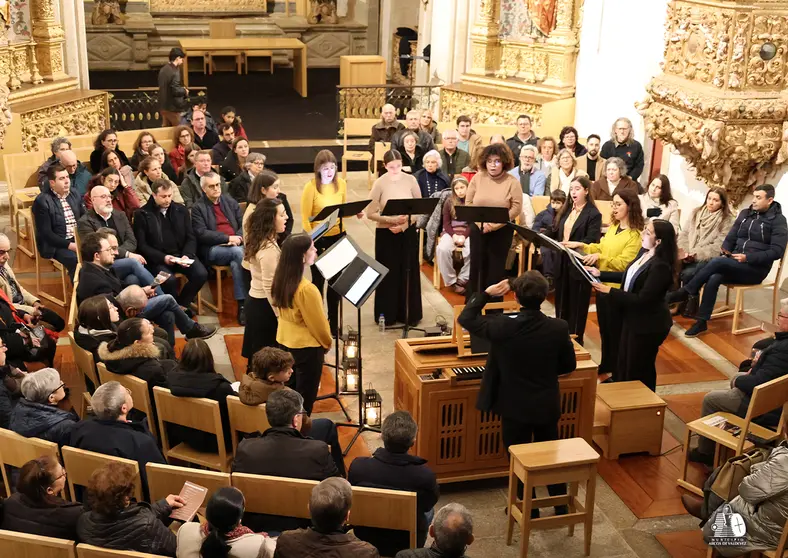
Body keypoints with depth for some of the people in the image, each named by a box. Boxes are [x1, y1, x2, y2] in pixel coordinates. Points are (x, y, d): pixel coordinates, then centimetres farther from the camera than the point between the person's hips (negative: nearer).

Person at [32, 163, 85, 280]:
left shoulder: (74, 193, 9)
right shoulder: (42, 201, -11)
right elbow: (46, 233, -15)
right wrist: (70, 245, -21)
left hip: (78, 239, 6)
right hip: (56, 245, -6)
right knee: (78, 260, -32)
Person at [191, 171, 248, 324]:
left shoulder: (230, 202, 18)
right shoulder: (198, 207, 3)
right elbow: (202, 234, -8)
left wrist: (238, 237, -8)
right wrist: (228, 238, -16)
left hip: (236, 245, 3)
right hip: (212, 249, -3)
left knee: (236, 263, -32)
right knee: (238, 253, -32)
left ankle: (242, 304, -29)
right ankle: (247, 301, -28)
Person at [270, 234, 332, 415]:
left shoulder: (280, 280, -6)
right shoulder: (306, 289, -30)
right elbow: (318, 324, -19)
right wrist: (327, 342, 2)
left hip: (285, 341, 8)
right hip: (307, 347, -8)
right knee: (305, 398, 10)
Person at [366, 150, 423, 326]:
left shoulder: (410, 180, -2)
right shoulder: (380, 183, -9)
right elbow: (370, 213, -10)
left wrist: (404, 225, -13)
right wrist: (392, 220, -21)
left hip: (408, 232, 2)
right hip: (386, 233, -2)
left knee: (408, 272, 7)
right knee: (388, 274, 3)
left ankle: (410, 314, 18)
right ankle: (387, 315, 14)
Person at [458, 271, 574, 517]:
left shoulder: (503, 326, -23)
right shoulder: (559, 328, -16)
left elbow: (466, 319, -8)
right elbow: (568, 365, -1)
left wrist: (486, 293, -2)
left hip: (515, 407, -3)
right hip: (547, 406, 3)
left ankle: (529, 510, 27)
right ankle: (561, 506, 34)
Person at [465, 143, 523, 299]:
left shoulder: (512, 182, -7)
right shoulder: (477, 178, 0)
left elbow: (516, 208, -11)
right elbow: (468, 203, 1)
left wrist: (494, 224, -18)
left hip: (501, 231, -2)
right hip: (478, 229, 2)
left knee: (496, 268, 6)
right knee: (477, 266, 7)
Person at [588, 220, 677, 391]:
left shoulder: (660, 266, -28)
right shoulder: (645, 253, 1)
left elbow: (642, 299, -27)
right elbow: (628, 277, 15)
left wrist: (609, 291, -25)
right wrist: (600, 274, 9)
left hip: (648, 325, -9)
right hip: (633, 318, 9)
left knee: (638, 371, 8)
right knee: (624, 365, 21)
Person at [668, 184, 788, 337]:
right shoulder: (745, 214, 13)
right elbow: (731, 238, 13)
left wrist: (748, 258, -20)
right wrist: (725, 251, -9)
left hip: (755, 268, -5)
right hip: (735, 264, 5)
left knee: (717, 262, -30)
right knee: (713, 278, -27)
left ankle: (686, 292, -20)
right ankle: (702, 322, -24)